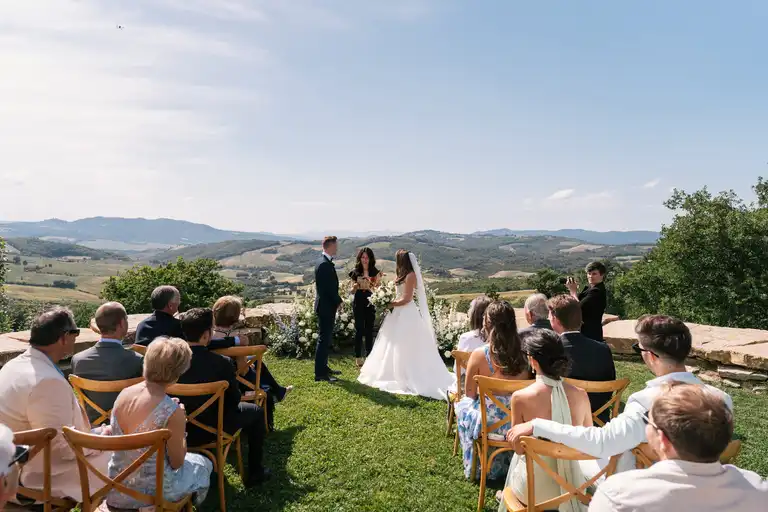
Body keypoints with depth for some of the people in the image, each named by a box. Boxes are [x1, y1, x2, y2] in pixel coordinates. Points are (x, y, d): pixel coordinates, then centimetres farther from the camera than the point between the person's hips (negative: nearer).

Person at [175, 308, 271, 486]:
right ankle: (255, 472, 25)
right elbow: (234, 400, -10)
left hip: (178, 429, 5)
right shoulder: (222, 363, -26)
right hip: (210, 431, -5)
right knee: (256, 412, 18)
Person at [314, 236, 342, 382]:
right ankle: (320, 373, 1)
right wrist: (339, 301, -8)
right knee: (324, 339, -5)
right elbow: (330, 288, -22)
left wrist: (336, 301, 12)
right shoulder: (325, 264, -20)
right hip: (327, 306, -11)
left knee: (326, 338, 17)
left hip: (325, 305, 11)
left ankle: (323, 367, 28)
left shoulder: (323, 262, 13)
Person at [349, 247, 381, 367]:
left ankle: (369, 355, 18)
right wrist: (355, 286, -17)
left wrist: (374, 285, -15)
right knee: (359, 329, 0)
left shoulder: (375, 272, 3)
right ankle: (358, 357, 10)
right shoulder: (355, 272, 1)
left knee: (369, 329, 7)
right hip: (358, 302, -1)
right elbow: (353, 289, 5)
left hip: (371, 302, 1)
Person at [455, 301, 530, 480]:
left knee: (463, 404, 29)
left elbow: (470, 393, -4)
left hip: (489, 423, -3)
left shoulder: (479, 355, -18)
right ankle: (506, 463, 54)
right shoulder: (523, 354, -11)